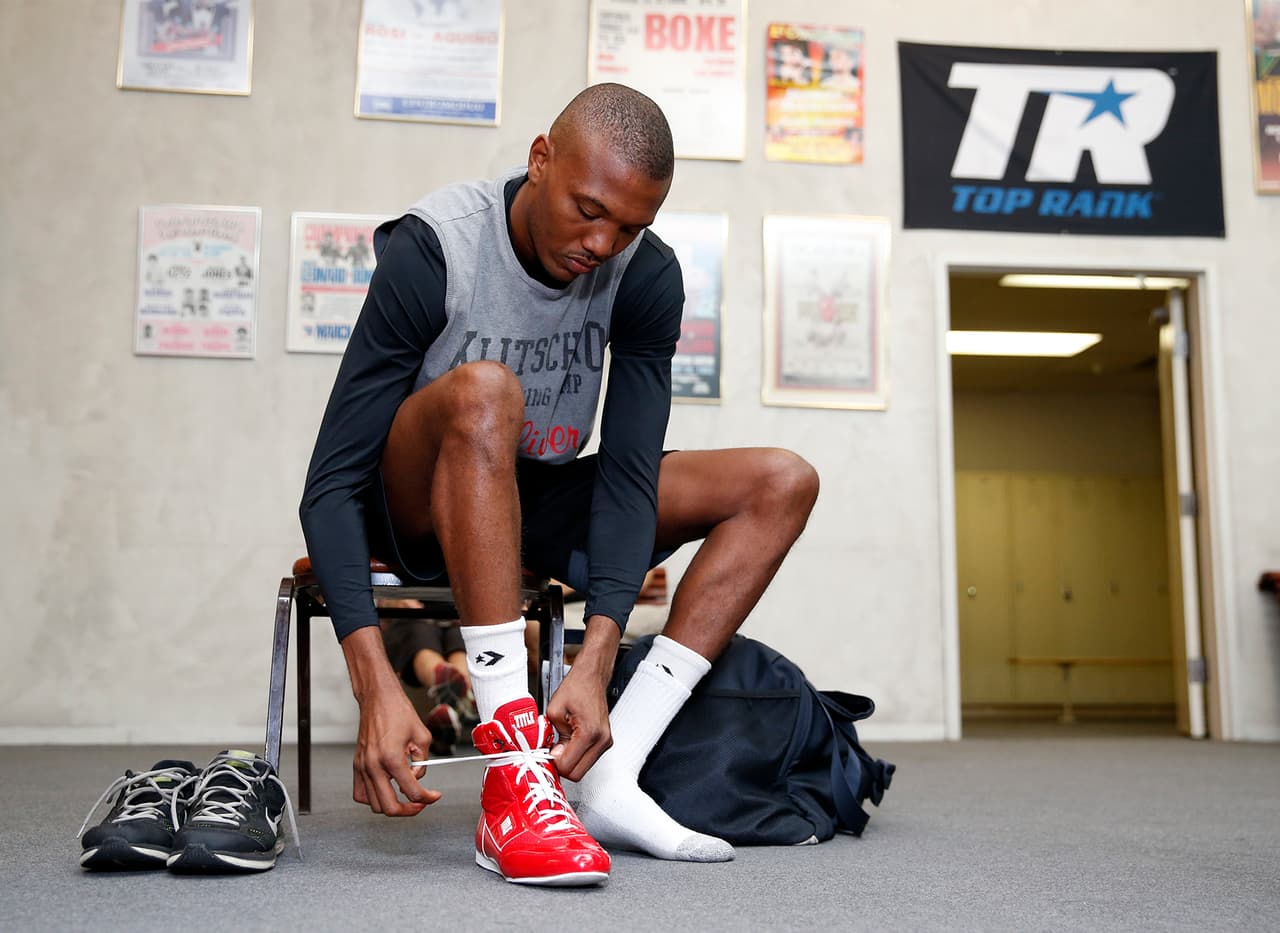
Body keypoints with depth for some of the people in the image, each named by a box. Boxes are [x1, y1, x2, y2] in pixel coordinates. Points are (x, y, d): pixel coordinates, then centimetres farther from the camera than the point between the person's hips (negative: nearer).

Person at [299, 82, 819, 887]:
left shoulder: (648, 277, -12)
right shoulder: (433, 249, -23)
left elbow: (629, 473, -18)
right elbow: (332, 482, -27)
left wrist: (597, 662, -32)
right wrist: (376, 685, -38)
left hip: (536, 507, 5)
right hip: (418, 507, -4)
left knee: (783, 482, -10)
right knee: (483, 390, -36)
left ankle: (609, 776, -22)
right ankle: (516, 774, -39)